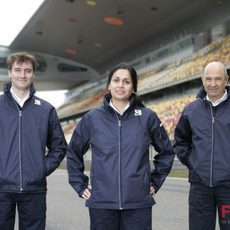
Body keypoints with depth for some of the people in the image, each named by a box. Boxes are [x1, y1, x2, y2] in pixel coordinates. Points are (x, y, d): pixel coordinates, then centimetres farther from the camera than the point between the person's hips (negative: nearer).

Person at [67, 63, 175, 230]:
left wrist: (155, 182, 9)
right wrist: (80, 185, 9)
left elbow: (166, 151, 13)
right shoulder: (92, 119, 3)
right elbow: (73, 153, 14)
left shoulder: (147, 117, 2)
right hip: (101, 203, 1)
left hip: (138, 203, 0)